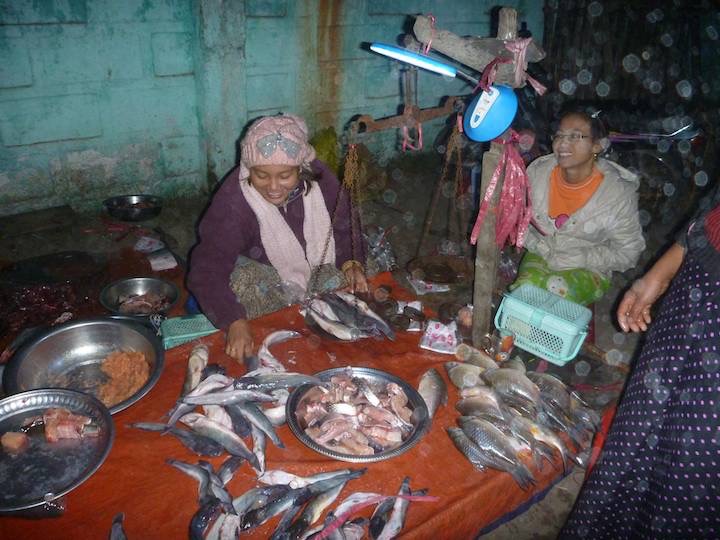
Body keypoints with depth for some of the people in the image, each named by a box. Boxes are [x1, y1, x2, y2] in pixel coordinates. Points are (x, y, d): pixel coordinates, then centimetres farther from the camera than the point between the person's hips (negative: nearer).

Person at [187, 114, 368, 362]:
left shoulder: (318, 177, -17)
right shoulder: (231, 202, -28)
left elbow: (343, 227, -2)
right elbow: (208, 271, -32)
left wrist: (352, 263, -20)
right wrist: (235, 322, -46)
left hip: (322, 265, 3)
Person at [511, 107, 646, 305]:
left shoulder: (619, 193, -17)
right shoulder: (537, 171, -9)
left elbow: (627, 253, -8)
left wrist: (579, 259, -17)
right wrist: (538, 246, -12)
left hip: (589, 270, -2)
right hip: (540, 257, 2)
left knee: (558, 288, -32)